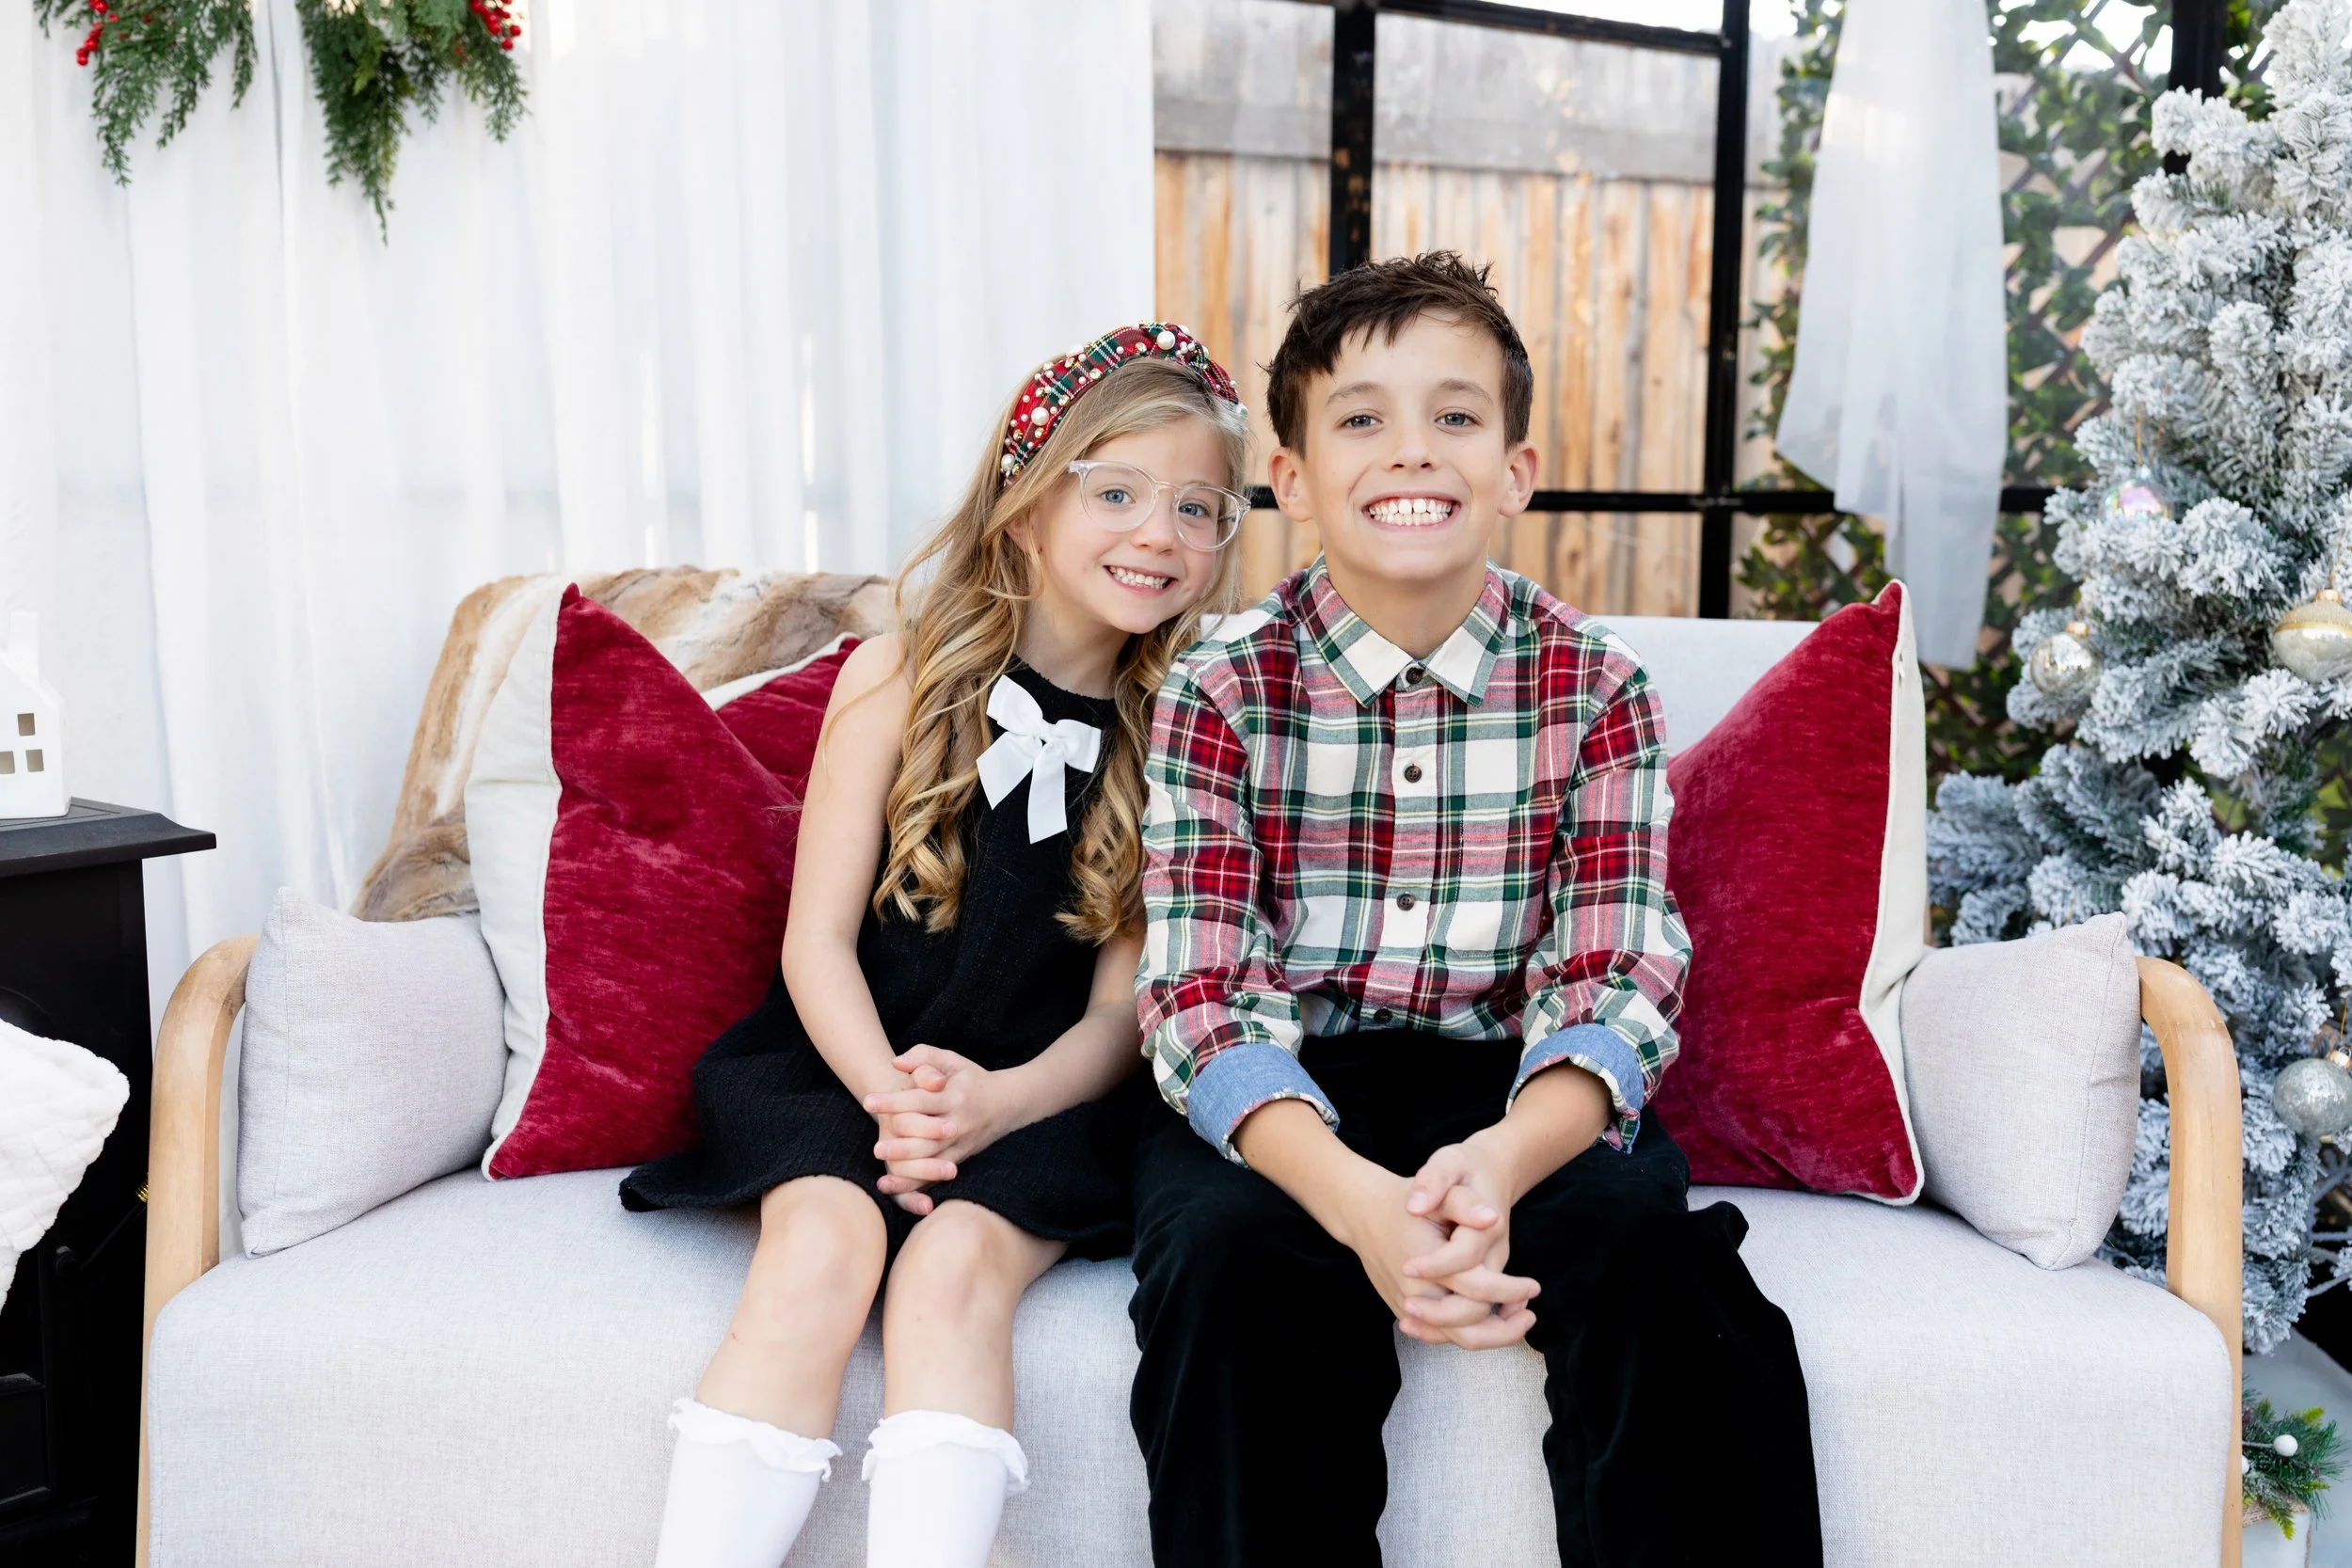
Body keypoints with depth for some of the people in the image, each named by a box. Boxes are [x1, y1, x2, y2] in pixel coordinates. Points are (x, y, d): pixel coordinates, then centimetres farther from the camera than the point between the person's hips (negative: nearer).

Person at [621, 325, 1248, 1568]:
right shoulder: (903, 677, 1)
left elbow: (1120, 1013, 0)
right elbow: (817, 937, -1)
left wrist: (994, 1103, -20)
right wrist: (890, 1094, -19)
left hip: (1039, 1101, 0)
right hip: (845, 1064, 0)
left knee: (954, 1262, -28)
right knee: (824, 1241, -28)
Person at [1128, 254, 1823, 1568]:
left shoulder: (1597, 688, 0)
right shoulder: (1222, 695, -3)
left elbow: (1616, 985, -7)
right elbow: (1204, 997, -11)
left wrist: (1502, 1161, -30)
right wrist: (1356, 1199, -31)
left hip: (1511, 1092, 1)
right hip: (1281, 1107, 0)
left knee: (1655, 1249, -28)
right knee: (1236, 1266, -30)